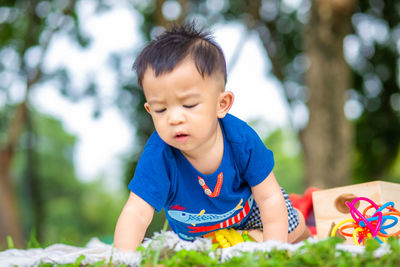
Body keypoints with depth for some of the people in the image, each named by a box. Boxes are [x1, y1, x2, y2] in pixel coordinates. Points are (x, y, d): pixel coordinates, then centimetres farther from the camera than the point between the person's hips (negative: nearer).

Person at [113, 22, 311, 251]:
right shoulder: (158, 157, -38)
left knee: (295, 227, 0)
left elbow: (269, 197, -25)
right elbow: (136, 215, -44)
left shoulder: (242, 139, -34)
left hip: (246, 209, 0)